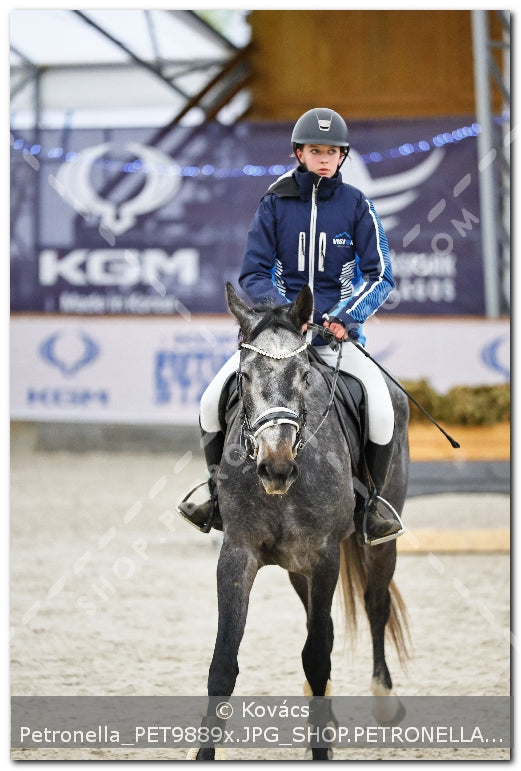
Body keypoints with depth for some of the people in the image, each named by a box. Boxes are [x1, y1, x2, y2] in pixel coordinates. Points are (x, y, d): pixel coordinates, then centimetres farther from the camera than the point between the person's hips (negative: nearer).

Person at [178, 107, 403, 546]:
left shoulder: (356, 206, 1)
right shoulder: (275, 204, 2)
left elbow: (380, 274, 1)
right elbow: (254, 274, 3)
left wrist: (348, 316, -16)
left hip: (339, 328, -1)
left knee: (381, 408, -27)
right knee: (213, 400, -14)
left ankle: (368, 507, -6)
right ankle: (220, 496, 9)